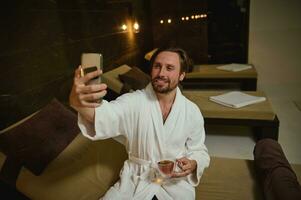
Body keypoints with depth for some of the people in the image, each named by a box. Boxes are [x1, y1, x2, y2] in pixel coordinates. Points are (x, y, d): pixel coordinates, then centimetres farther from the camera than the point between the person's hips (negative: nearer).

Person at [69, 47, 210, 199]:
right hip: (136, 180, 0)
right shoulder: (133, 101, -11)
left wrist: (192, 165, -15)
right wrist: (79, 103, -54)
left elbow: (199, 151, 9)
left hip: (177, 182, 1)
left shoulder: (192, 111, -3)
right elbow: (107, 115, -32)